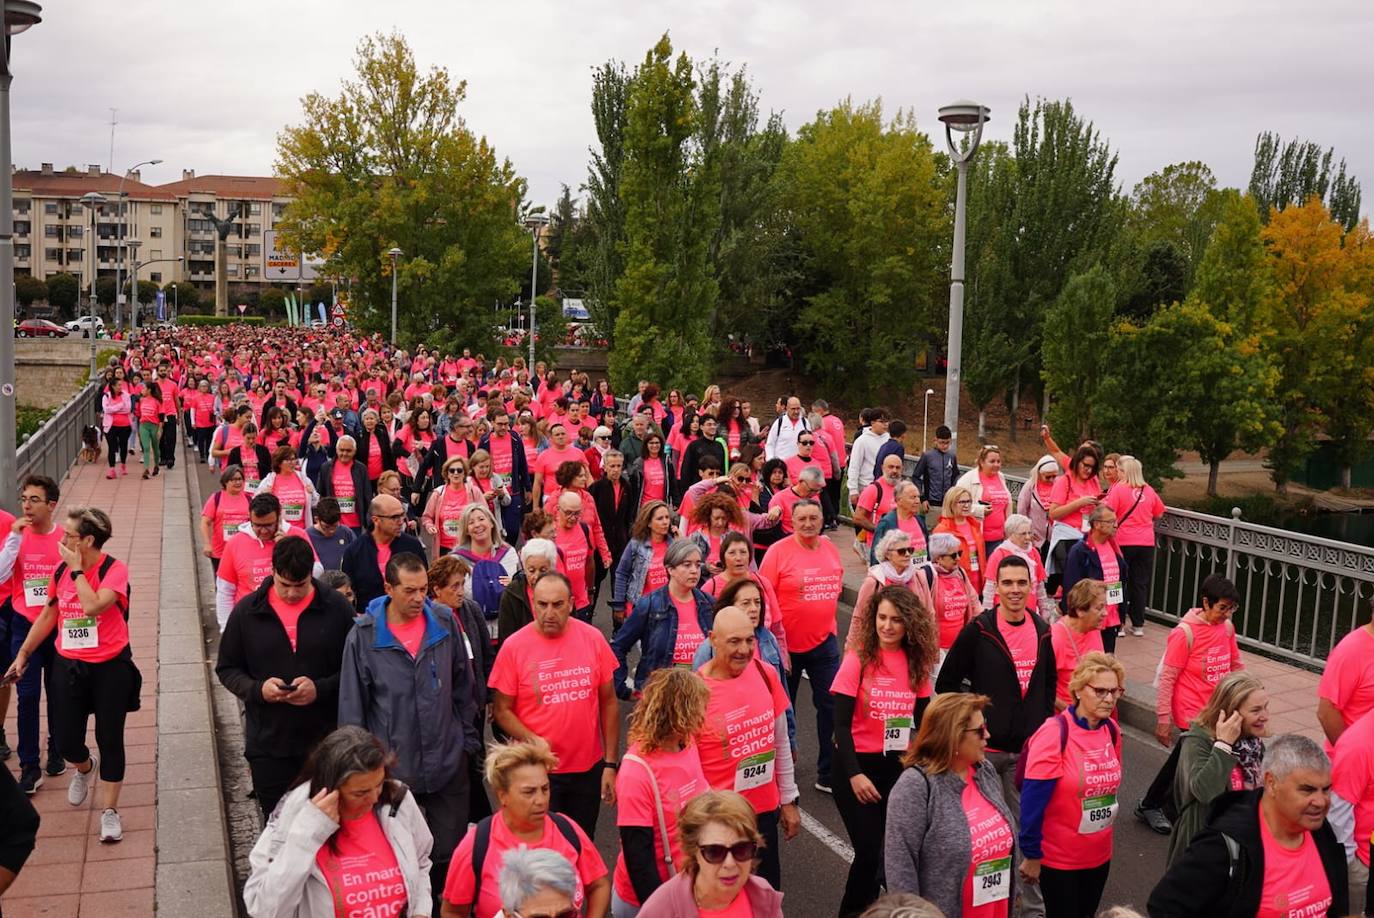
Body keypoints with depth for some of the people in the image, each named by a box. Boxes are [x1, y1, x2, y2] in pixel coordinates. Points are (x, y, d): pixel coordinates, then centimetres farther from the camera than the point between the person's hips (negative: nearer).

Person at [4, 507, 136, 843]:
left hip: (110, 667, -4)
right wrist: (23, 654, 17)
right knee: (66, 741, 6)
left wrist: (76, 569, -22)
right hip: (68, 666, 4)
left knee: (110, 739, 2)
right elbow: (47, 616, 14)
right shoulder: (60, 570, 1)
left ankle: (109, 810, 15)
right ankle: (85, 768, 42)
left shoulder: (114, 570, -15)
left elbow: (92, 606, -31)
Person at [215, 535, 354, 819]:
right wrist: (257, 689, -11)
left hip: (325, 742, -1)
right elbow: (227, 669, 9)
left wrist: (321, 689, -17)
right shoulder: (246, 611, 1)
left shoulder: (336, 609, -3)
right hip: (267, 743, 1)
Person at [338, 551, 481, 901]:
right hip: (393, 768, -1)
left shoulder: (446, 623, -3)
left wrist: (467, 739, 8)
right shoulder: (363, 636, -9)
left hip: (448, 764, 2)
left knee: (450, 852, 12)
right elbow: (352, 708, -2)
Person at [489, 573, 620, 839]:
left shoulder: (593, 638, -5)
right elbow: (502, 710, -4)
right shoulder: (514, 646, -11)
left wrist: (611, 764, 1)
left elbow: (609, 703, 2)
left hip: (589, 768, 2)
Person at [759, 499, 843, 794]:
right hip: (787, 644, -4)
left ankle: (829, 775, 15)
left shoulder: (830, 548, 2)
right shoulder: (778, 551, -13)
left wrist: (824, 619, 9)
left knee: (832, 706, 3)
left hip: (824, 642, 4)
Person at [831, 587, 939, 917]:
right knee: (870, 852, -5)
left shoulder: (916, 663, 2)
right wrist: (854, 774, -18)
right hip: (857, 765, -4)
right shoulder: (858, 659, -10)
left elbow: (923, 722, 8)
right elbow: (841, 724, -11)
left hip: (898, 766, 4)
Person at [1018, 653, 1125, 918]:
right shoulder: (1053, 733, -21)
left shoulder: (1112, 730, -2)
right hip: (1058, 857, -6)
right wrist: (1031, 855, -17)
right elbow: (1032, 801, -20)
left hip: (1099, 854, 6)